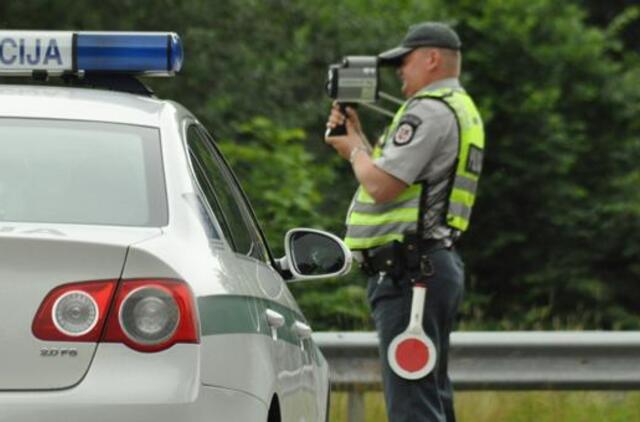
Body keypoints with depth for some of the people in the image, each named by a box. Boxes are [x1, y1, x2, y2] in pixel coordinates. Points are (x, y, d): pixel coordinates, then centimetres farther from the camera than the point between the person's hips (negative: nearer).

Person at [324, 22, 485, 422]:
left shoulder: (429, 112, -13)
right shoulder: (461, 111, 21)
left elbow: (381, 186, -20)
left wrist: (355, 150, -1)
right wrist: (357, 136, 19)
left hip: (410, 270, -11)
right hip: (438, 264, 11)